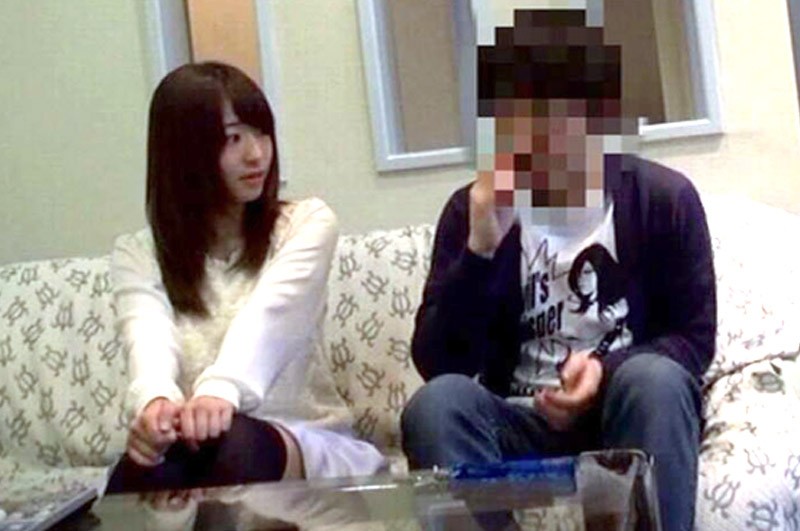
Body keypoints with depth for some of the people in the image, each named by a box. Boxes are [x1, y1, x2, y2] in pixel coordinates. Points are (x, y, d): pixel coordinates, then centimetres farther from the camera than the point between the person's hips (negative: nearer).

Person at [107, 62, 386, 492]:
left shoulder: (307, 223, 2)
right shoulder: (137, 254, 6)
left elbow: (267, 316, -19)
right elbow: (149, 337, -16)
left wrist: (220, 389, -40)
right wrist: (155, 398, -41)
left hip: (302, 442, 0)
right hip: (189, 452, 1)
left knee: (232, 444, -36)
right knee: (149, 456, -35)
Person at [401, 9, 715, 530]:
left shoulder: (665, 196, -3)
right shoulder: (473, 209, -2)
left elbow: (694, 337, 0)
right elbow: (436, 365, -9)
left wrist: (607, 370, -20)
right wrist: (480, 248, -23)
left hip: (634, 411, 0)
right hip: (525, 421, 1)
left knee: (653, 378, -34)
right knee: (436, 401, -29)